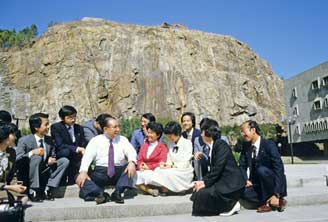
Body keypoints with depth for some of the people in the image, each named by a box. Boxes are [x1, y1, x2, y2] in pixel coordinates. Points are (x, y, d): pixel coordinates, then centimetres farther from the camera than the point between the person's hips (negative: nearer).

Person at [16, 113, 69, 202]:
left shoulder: (49, 140, 3)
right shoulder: (24, 140, -11)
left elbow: (53, 155, 12)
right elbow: (16, 159, -20)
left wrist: (52, 159, -11)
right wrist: (32, 152, -32)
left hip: (44, 174, 5)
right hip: (27, 176, -5)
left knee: (65, 160, -10)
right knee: (36, 157, -32)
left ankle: (47, 189, -10)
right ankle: (33, 191, -20)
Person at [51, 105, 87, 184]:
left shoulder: (79, 128, 11)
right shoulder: (56, 127, -4)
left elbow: (84, 144, 7)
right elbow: (59, 145, -16)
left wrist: (83, 150, -17)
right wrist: (77, 149, -26)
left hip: (77, 155, 5)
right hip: (60, 155, -5)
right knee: (67, 151, -35)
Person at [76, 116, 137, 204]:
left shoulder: (123, 140, 11)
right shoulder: (96, 140, 6)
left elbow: (131, 152, -4)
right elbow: (87, 156, -6)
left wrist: (132, 162, -29)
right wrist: (83, 171, -25)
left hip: (119, 172, 1)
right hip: (100, 172, 0)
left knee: (130, 168, -27)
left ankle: (118, 192, -33)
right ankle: (100, 194, -37)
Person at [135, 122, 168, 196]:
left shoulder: (162, 147, 4)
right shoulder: (144, 145, 20)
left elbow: (162, 163, -5)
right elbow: (139, 159, 15)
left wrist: (149, 167, -13)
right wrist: (141, 166, -8)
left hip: (155, 172, -4)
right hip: (143, 171, 4)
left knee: (146, 175, -36)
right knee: (136, 176, -28)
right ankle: (151, 190, -21)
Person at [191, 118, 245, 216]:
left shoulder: (221, 145, -15)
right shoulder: (212, 146, 12)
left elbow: (218, 168, -21)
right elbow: (213, 169, 11)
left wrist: (205, 183, -16)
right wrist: (203, 181, -3)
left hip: (231, 184, -9)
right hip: (222, 181, 9)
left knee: (203, 193, -21)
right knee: (199, 191, -4)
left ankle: (231, 205, -2)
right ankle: (229, 204, 7)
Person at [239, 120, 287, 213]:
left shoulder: (269, 144, -16)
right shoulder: (246, 147, 2)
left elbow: (279, 168, -21)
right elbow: (242, 166, 4)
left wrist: (276, 194, -26)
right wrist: (246, 180, -17)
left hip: (274, 185, -4)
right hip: (257, 184, 5)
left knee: (261, 170, -33)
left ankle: (268, 202, -13)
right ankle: (272, 203, -6)